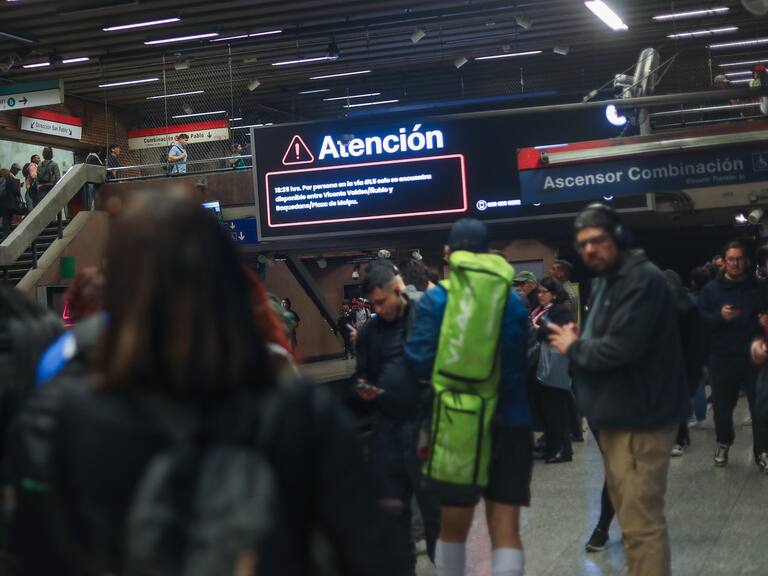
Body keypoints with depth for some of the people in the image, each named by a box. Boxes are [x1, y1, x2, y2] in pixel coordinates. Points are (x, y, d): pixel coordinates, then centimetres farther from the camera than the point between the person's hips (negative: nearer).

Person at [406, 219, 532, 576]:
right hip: (508, 421, 2)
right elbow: (519, 361, 8)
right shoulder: (513, 300, 5)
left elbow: (420, 360, -10)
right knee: (505, 527, 3)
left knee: (453, 525, 14)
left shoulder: (436, 299, -4)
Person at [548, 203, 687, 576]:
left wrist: (574, 347, -10)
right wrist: (577, 340, -1)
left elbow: (621, 347, -27)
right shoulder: (604, 281, 16)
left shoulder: (643, 279, -17)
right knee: (629, 513, 20)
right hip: (615, 415, 11)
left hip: (639, 418, -11)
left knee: (641, 522, -8)